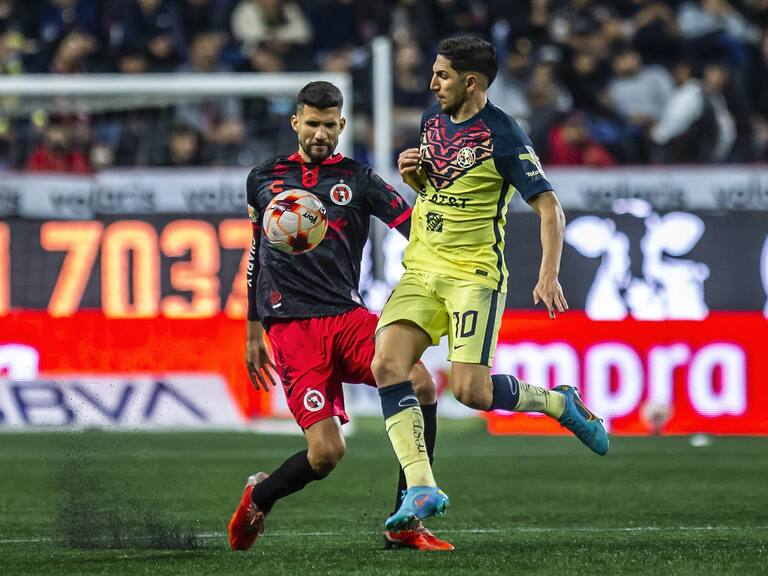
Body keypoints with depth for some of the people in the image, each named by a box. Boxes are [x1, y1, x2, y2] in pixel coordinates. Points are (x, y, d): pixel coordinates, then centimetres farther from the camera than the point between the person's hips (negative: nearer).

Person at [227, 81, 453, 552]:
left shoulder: (357, 179, 9)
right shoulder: (264, 179, 12)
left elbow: (418, 229, -1)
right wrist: (254, 332, 23)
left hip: (347, 316, 2)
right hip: (291, 326, -2)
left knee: (421, 386, -25)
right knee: (327, 453, -17)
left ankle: (404, 524, -12)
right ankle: (259, 497, 18)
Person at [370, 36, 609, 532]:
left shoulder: (502, 135, -12)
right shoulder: (433, 120, 10)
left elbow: (549, 207, -14)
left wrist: (549, 276, -26)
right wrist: (413, 174, 2)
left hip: (475, 274, -7)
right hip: (421, 269, 7)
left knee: (470, 389, -16)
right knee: (387, 366, -14)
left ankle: (561, 403, 13)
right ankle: (422, 488, -15)